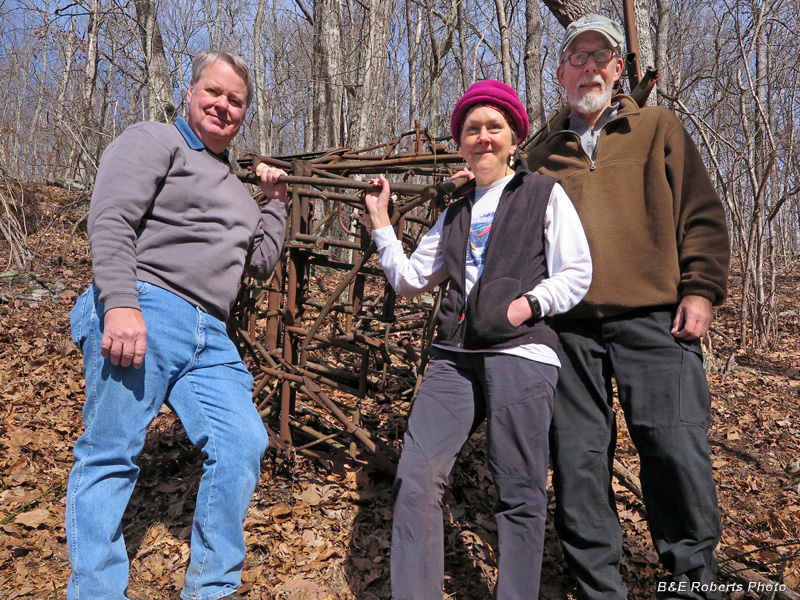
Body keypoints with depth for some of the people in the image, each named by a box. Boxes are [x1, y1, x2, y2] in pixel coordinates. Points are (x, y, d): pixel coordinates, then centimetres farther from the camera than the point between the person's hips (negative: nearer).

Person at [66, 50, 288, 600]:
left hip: (209, 338, 7)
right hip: (145, 314, -6)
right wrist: (121, 303, -22)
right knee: (112, 453, -2)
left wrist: (276, 202, 23)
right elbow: (111, 222, -10)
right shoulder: (153, 141, 5)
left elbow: (262, 261, 26)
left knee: (243, 443, -4)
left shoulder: (235, 188, 27)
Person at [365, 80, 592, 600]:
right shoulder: (455, 214, 24)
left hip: (521, 353, -4)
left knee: (519, 493, -1)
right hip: (454, 356, 4)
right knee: (417, 477, -7)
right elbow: (409, 279, 24)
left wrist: (531, 302, -13)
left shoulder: (544, 194, 9)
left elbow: (577, 274, 3)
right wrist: (382, 223, 19)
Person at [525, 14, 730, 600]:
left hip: (654, 317, -2)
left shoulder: (660, 129, 14)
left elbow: (702, 214, 7)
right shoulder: (544, 154, 19)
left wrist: (701, 289, -4)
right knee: (578, 458, 4)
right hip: (569, 327, 2)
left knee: (677, 448, -6)